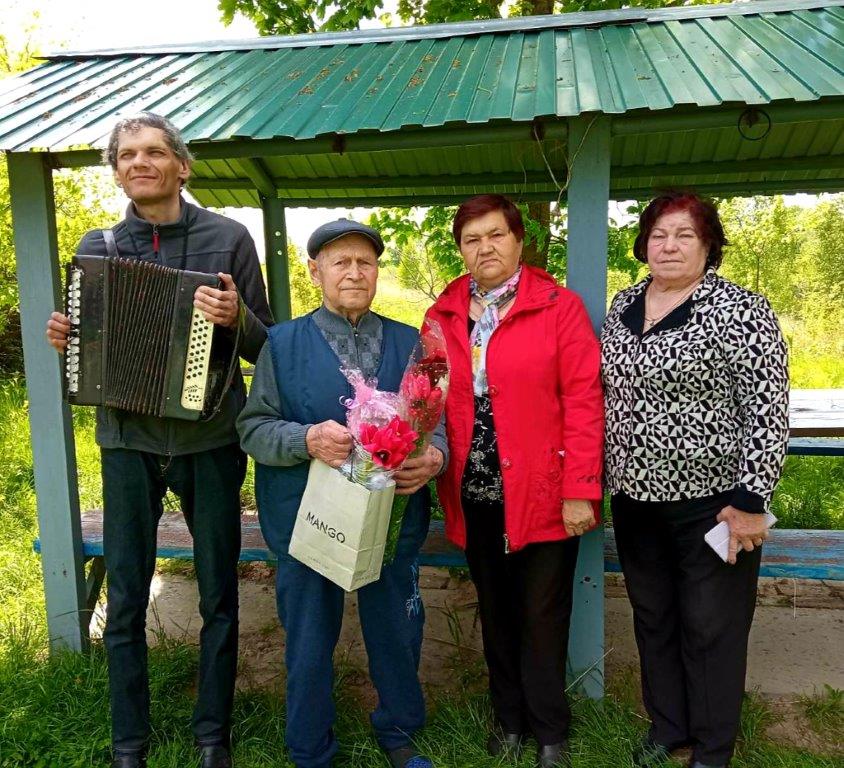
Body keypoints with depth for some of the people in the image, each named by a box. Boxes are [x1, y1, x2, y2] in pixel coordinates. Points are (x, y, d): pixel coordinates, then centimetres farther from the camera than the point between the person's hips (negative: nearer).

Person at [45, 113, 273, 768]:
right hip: (129, 442, 2)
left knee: (218, 597, 9)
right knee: (125, 603, 9)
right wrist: (62, 338, -7)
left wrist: (234, 316, -21)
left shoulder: (228, 238, -1)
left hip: (211, 441, -2)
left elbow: (264, 347, -1)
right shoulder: (97, 247, 7)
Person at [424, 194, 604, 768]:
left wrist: (581, 490, -14)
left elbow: (583, 401, -10)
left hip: (543, 494, -3)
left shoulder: (560, 308, -5)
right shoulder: (443, 316, 6)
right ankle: (509, 718, 38)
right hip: (474, 495, 4)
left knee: (543, 618, 9)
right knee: (496, 613, 18)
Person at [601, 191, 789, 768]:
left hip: (711, 499, -5)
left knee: (710, 628, 9)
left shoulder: (739, 311, -12)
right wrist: (604, 476, 13)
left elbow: (768, 410, -14)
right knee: (652, 618, 18)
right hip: (634, 498, 6)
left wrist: (751, 502, -17)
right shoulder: (622, 306, 7)